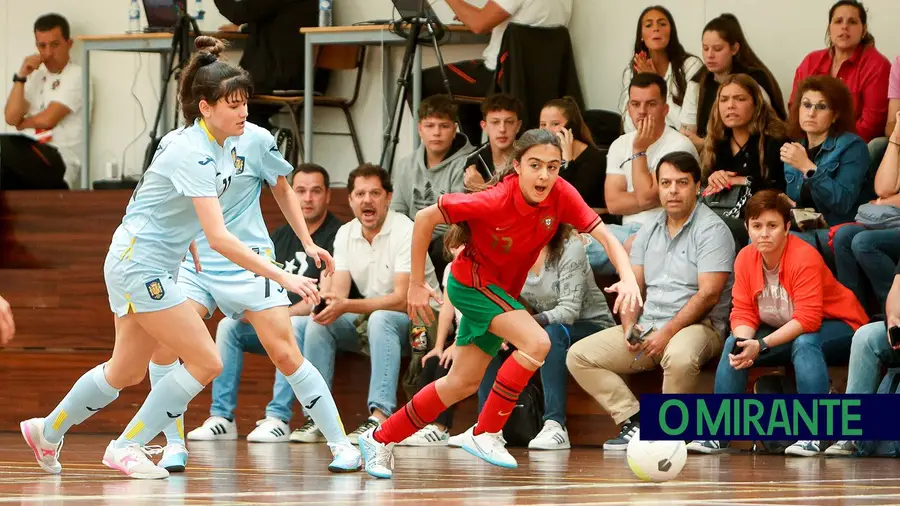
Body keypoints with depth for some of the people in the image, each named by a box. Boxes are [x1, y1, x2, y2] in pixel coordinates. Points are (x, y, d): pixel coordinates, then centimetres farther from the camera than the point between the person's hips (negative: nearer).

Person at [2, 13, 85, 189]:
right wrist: (21, 76, 1)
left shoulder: (76, 76, 2)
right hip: (32, 161, 6)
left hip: (59, 164, -6)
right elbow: (11, 118, 8)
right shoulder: (35, 76, 22)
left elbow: (48, 119, -10)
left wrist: (23, 123, 10)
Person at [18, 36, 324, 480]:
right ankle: (126, 447, -1)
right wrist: (281, 277, -35)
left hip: (153, 267, 10)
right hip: (140, 264, -10)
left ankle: (46, 431, 36)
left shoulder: (215, 145, 4)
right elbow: (219, 238, -33)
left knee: (127, 371, 19)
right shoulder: (194, 154, -25)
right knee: (205, 362, -11)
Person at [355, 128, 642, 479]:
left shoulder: (561, 195, -19)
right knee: (537, 343, -26)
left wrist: (627, 277, -41)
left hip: (504, 290, 7)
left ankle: (380, 439, 26)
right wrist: (416, 284, -16)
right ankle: (485, 434, -13)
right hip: (471, 282, -7)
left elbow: (605, 235, -21)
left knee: (464, 384, 13)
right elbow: (425, 218, -21)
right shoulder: (494, 201, -31)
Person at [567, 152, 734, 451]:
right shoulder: (649, 232, 17)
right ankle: (634, 421, -14)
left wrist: (667, 333, -20)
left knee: (680, 356, -42)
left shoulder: (711, 230, -5)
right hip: (647, 327, 7)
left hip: (698, 326, -7)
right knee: (579, 355, -8)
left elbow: (709, 294, -14)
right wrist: (629, 326, -5)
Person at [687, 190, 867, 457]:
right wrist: (743, 341, -30)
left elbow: (808, 319, -32)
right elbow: (743, 313, -7)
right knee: (733, 344, -11)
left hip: (838, 329, -6)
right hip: (782, 331, 6)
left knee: (804, 343, -36)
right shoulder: (745, 259, -7)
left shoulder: (804, 258, -27)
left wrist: (762, 344, -39)